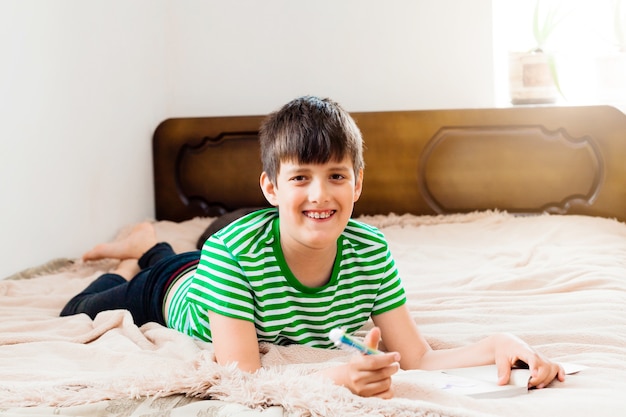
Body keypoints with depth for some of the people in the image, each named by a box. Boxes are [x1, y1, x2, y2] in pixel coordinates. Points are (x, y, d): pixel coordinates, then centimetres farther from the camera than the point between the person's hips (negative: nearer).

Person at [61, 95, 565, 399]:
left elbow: (419, 359, -33)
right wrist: (336, 379, -67)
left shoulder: (371, 252, -34)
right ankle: (131, 263, 39)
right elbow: (240, 381, -50)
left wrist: (496, 344, -51)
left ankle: (152, 246, 52)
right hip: (176, 294, -4)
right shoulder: (234, 252, -46)